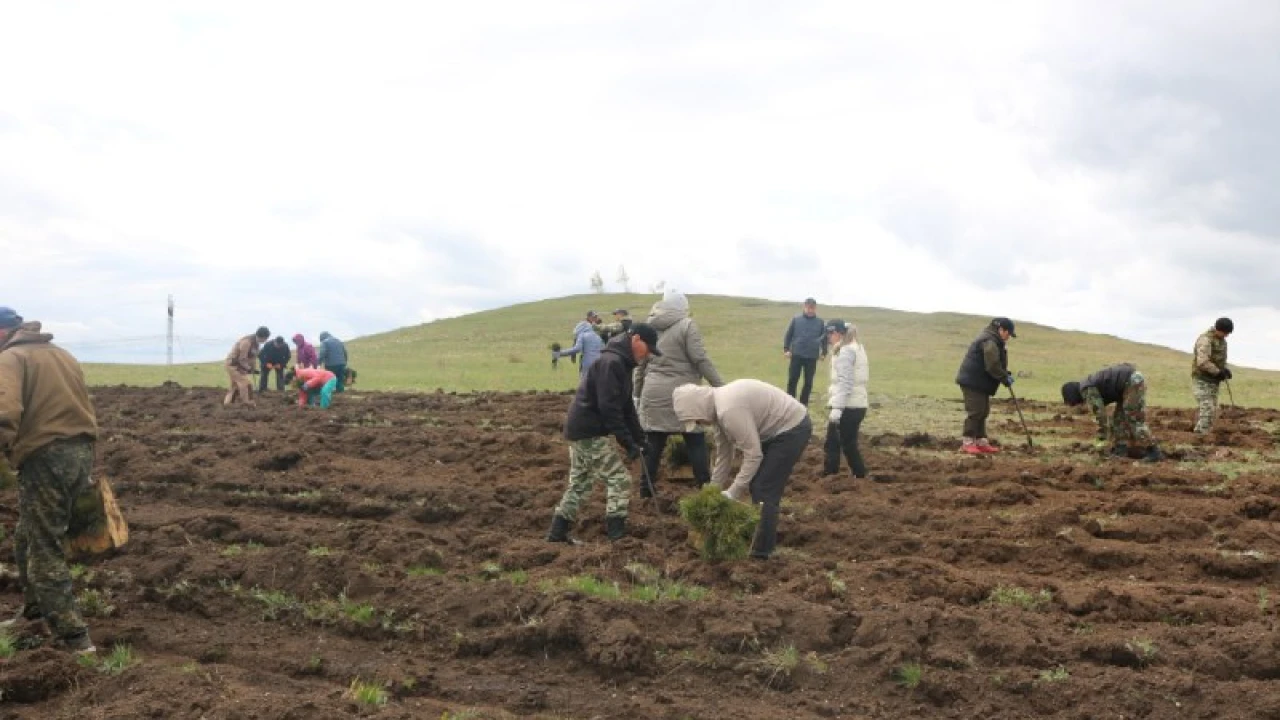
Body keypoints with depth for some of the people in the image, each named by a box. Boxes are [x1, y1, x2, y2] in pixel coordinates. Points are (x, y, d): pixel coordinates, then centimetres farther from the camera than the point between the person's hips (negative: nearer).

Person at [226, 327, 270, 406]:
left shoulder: (256, 343, 4)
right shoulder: (247, 342, -27)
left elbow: (253, 357, 10)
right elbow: (242, 359, -26)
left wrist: (254, 368, 0)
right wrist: (249, 369, -17)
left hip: (239, 365, 10)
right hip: (233, 364, -10)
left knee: (236, 386, 16)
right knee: (246, 384, -15)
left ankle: (226, 403, 22)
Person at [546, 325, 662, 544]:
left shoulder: (621, 364, 14)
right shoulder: (611, 363, -19)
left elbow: (626, 406, 18)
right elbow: (609, 409, -24)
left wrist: (639, 439, 12)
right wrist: (629, 443, -21)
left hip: (580, 430, 10)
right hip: (591, 432, -10)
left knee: (579, 482, 16)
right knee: (619, 479, -5)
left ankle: (558, 531, 20)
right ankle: (616, 533, -3)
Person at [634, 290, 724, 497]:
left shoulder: (648, 327, 11)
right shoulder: (686, 325, -6)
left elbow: (640, 363, 15)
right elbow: (700, 359, -12)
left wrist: (637, 393, 23)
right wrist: (720, 386, -9)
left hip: (653, 392, 5)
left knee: (653, 442, 11)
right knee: (696, 442, 4)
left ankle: (646, 488, 15)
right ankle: (705, 488, 5)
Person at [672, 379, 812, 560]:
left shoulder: (729, 410, -28)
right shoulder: (718, 407, 3)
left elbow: (753, 455, -24)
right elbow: (723, 455, 12)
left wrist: (732, 493, -17)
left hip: (793, 428, -10)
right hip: (776, 428, 10)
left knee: (764, 490, -7)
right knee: (756, 486, 15)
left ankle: (761, 551, 1)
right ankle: (763, 540, 27)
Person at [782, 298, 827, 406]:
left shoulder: (820, 322, 4)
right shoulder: (796, 319, 1)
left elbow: (824, 338, 12)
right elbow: (788, 335, 5)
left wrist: (824, 353, 6)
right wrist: (786, 349, -2)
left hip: (812, 356, 1)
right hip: (797, 355, -1)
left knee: (808, 382, 6)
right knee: (792, 380, -2)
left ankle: (803, 403, 17)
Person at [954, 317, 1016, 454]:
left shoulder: (992, 340, 17)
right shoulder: (990, 341, -18)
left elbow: (996, 364, 23)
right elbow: (992, 366, -23)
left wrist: (1006, 374, 8)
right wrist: (1005, 378, -12)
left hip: (979, 382, 11)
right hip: (973, 382, -11)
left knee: (982, 412, 13)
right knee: (974, 411, -10)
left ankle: (981, 442, 18)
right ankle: (967, 443, -6)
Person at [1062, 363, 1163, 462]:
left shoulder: (1087, 390, -9)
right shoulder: (1091, 385, 21)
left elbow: (1099, 412, -13)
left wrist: (1101, 436, -4)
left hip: (1133, 382, -10)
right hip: (1135, 379, 10)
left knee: (1135, 421, -9)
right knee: (1120, 417, 13)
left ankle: (1154, 451, -10)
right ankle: (1121, 449, 11)